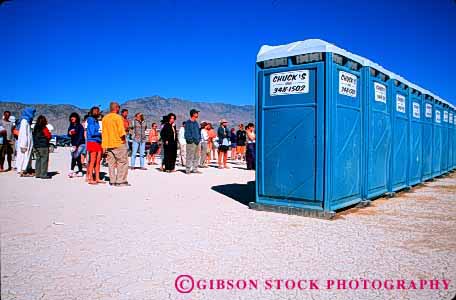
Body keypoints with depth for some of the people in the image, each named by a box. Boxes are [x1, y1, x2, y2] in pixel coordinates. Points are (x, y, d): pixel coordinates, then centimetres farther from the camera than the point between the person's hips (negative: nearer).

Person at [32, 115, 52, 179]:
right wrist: (49, 132, 8)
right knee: (44, 160, -3)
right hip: (43, 146, -7)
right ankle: (43, 174, -4)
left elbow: (34, 136, 14)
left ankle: (37, 174, 15)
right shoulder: (44, 128, -12)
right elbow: (49, 136, -8)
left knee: (38, 159, 12)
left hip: (36, 146, 7)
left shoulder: (35, 128, 10)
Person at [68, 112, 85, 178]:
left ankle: (71, 171, -20)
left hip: (80, 144, -6)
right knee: (78, 158, 7)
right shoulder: (71, 126, 10)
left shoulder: (80, 126, -9)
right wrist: (69, 133, -8)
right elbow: (68, 134, 17)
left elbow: (80, 137, -14)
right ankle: (80, 172, 12)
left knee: (75, 156, -18)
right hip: (74, 144, 6)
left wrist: (76, 145, -19)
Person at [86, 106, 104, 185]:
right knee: (92, 161, -5)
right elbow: (92, 133, -14)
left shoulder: (96, 121, 16)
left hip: (98, 142, 7)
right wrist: (101, 133, -4)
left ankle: (97, 178, 13)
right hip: (92, 142, -7)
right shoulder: (91, 121, -7)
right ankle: (90, 179, 0)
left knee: (98, 161, 8)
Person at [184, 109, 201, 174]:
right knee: (190, 157, -7)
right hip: (191, 142, -8)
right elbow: (187, 133, -10)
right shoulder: (188, 123, -7)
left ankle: (195, 169, 19)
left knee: (196, 157, 12)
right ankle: (187, 170, -3)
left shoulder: (196, 122, 17)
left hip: (197, 142, 8)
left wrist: (199, 138, 11)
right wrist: (190, 139, -16)